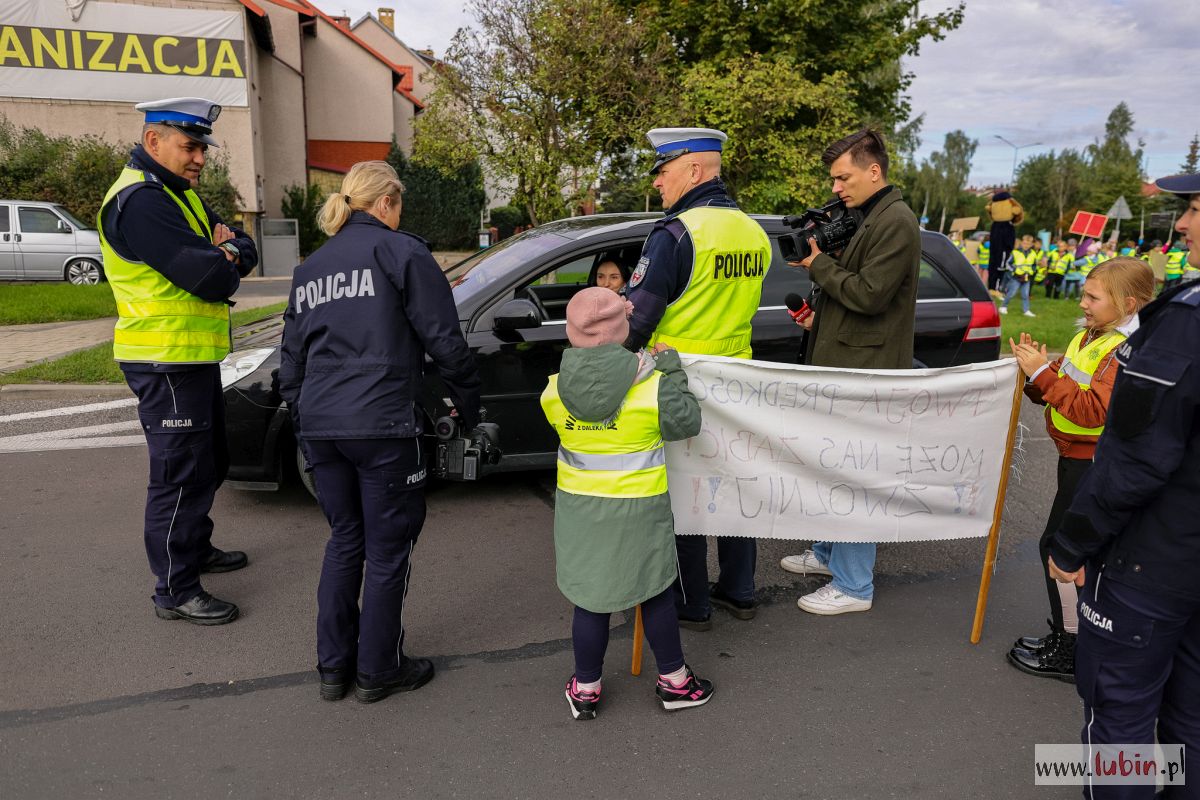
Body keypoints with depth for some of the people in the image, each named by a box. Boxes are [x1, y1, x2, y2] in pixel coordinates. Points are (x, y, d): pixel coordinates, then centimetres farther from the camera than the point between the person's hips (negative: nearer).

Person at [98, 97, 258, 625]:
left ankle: (195, 548, 39)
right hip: (166, 362, -10)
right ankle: (175, 591, 9)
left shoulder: (180, 193, 15)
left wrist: (230, 251, -13)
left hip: (196, 356, 10)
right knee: (180, 473, -3)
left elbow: (243, 251, 10)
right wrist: (225, 261, -4)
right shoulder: (140, 201, -19)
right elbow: (212, 278, -26)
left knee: (209, 464, 21)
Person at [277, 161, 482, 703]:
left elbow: (290, 361, 19)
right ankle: (378, 670, 19)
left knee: (344, 541, 19)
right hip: (382, 424, -6)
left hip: (319, 425, 7)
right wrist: (468, 402, 6)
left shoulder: (310, 268, 17)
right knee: (388, 549, 7)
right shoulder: (400, 251, -3)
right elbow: (443, 338, -6)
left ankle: (333, 667, 26)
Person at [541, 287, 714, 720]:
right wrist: (672, 369, 6)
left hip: (579, 507, 2)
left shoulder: (554, 390, -8)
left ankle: (585, 689, 27)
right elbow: (686, 422, -3)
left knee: (590, 597, 14)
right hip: (638, 510, -2)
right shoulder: (653, 387, -16)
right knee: (656, 592, 16)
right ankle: (673, 680, 31)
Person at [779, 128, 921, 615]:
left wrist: (819, 263, -11)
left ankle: (853, 585, 7)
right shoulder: (866, 218, 16)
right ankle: (829, 554, 35)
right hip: (841, 364, 10)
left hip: (865, 370, -10)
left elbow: (868, 294, -21)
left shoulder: (896, 222, -14)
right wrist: (819, 316, 7)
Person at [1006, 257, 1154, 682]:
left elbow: (1094, 410, -27)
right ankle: (1068, 635, 31)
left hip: (1094, 465, -10)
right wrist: (1035, 371, -6)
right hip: (1077, 457, 10)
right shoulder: (1089, 338, 11)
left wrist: (1044, 374, -25)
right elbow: (1058, 392, 13)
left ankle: (1070, 652, 7)